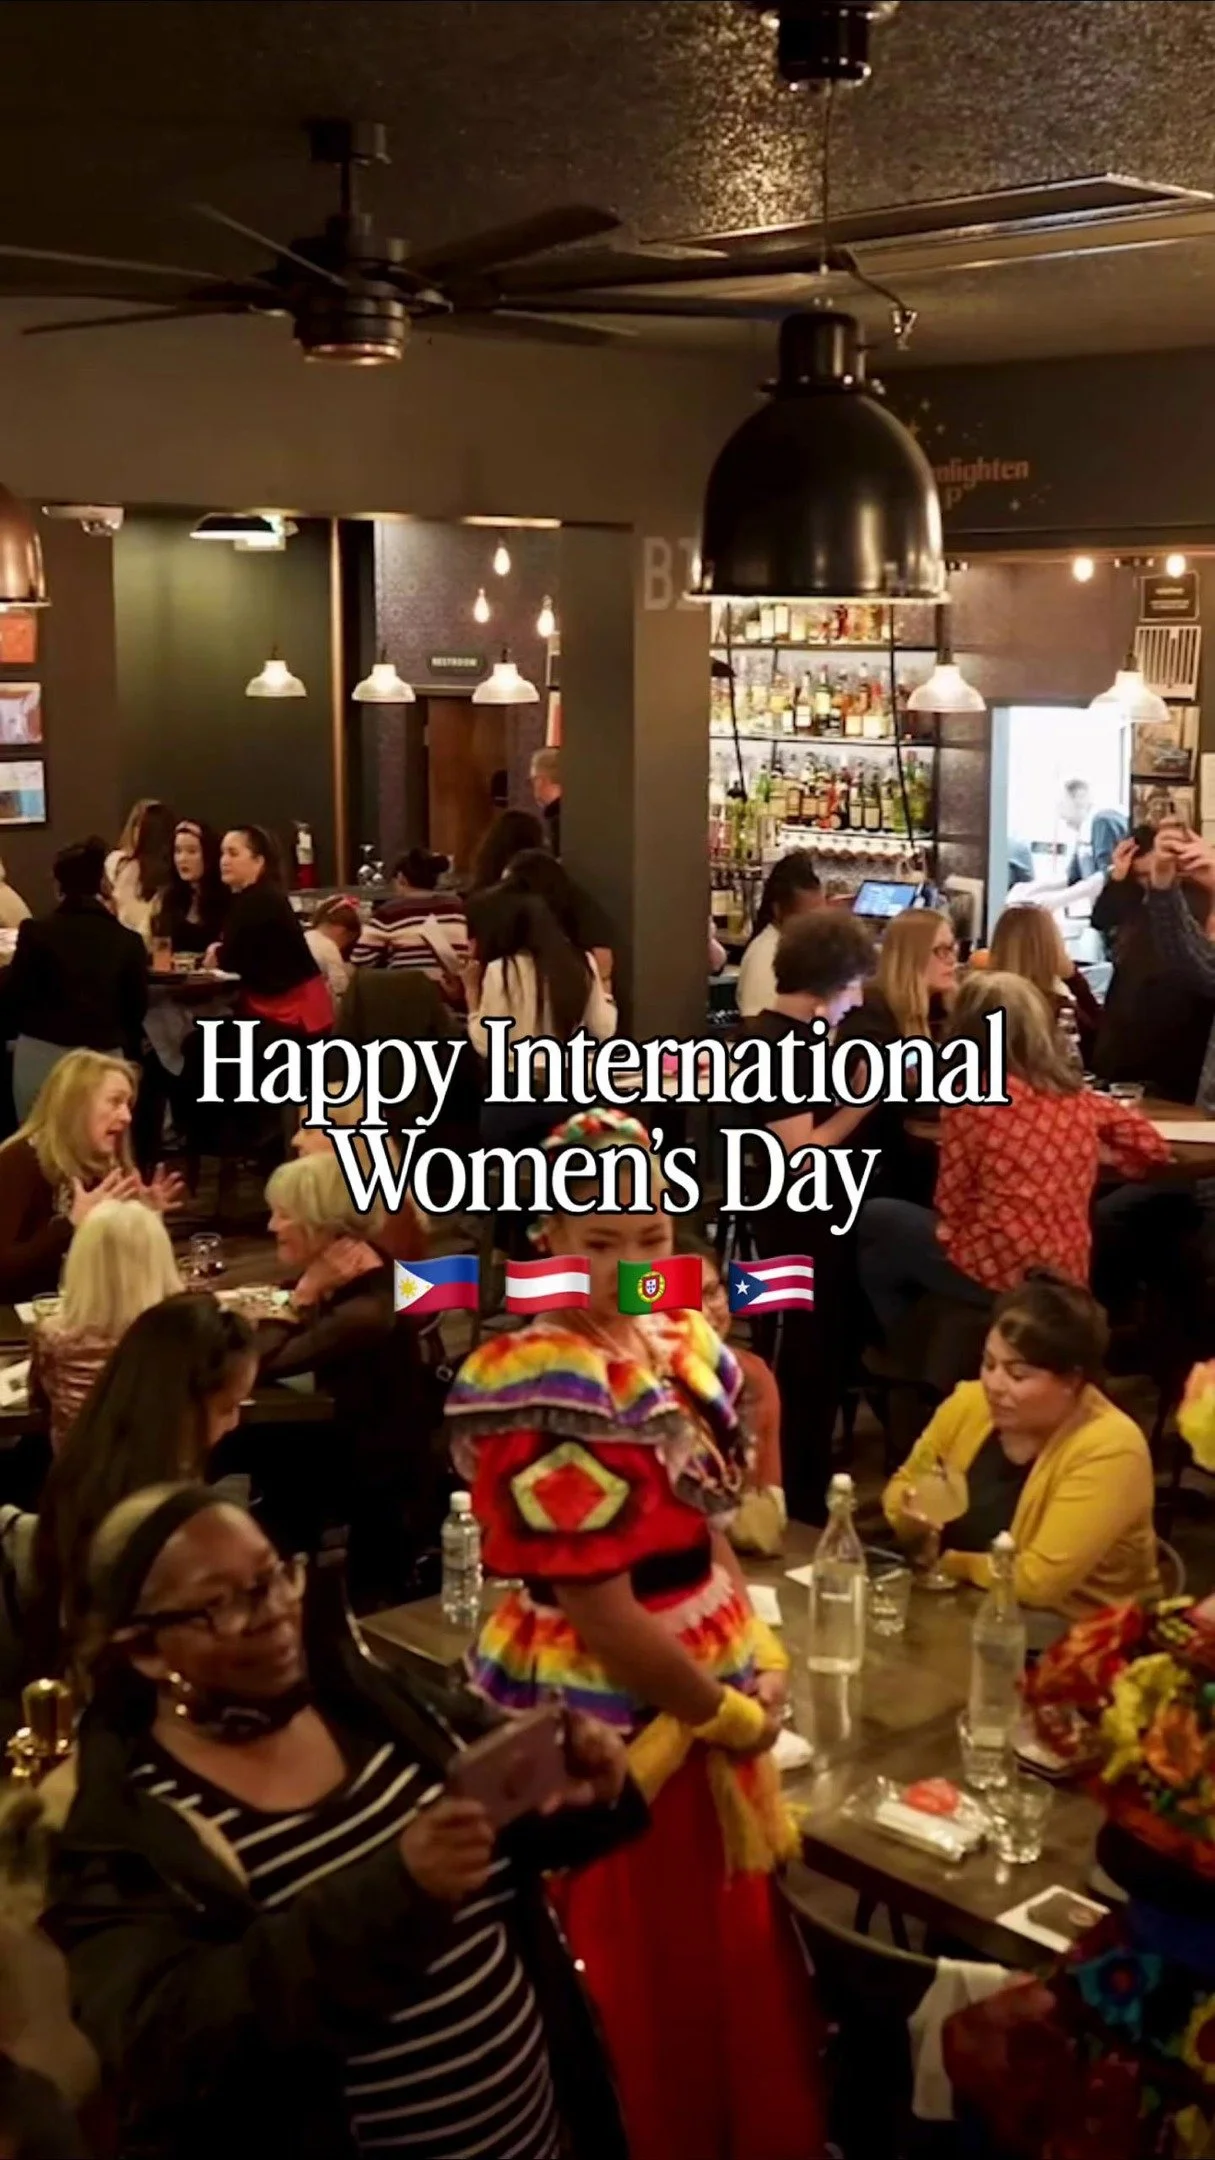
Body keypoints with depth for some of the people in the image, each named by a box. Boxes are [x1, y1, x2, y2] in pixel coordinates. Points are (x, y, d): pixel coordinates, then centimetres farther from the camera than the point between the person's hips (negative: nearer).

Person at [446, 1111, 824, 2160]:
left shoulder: (676, 1346, 2)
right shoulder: (547, 1394, -25)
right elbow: (600, 1610, -25)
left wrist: (762, 1658, 1)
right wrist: (729, 1715, -13)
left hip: (707, 1703, 8)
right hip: (617, 1729, -8)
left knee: (742, 1964, 24)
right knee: (655, 1995, 9)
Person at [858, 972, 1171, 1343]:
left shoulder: (970, 1099, -14)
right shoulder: (1078, 1096, 3)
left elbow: (952, 1204, -8)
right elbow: (1149, 1144, 13)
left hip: (998, 1270, -6)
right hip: (1068, 1273, 6)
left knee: (874, 1219, 19)